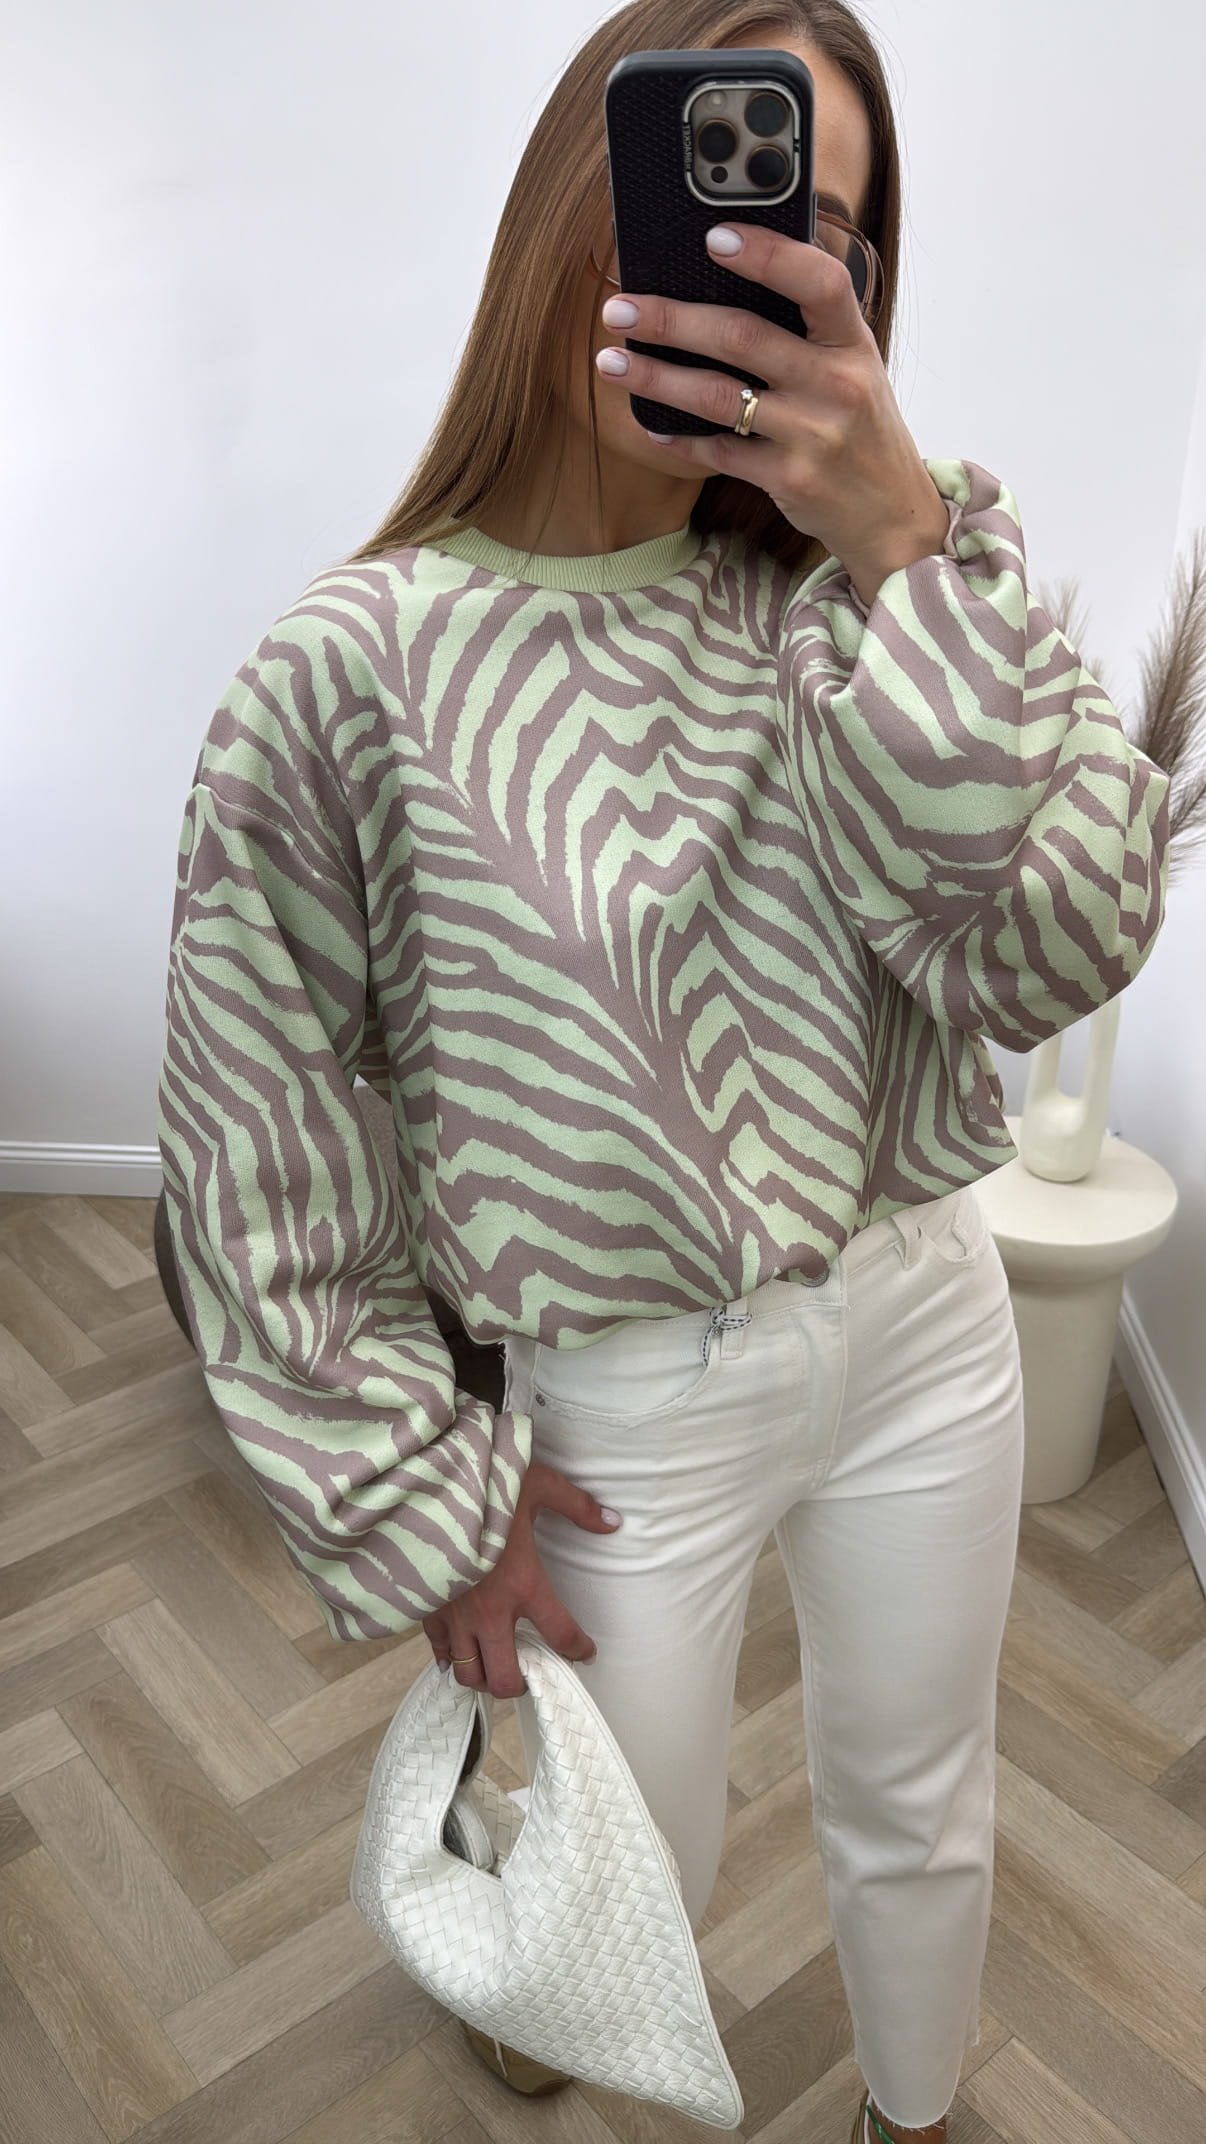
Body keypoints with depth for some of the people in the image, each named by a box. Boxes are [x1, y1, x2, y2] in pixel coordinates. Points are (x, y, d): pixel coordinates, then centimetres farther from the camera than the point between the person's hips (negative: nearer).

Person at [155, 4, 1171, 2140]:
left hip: (926, 1322, 4)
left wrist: (915, 550, -29)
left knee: (919, 1820, 26)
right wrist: (416, 1498, -6)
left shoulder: (840, 595, -7)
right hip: (630, 1407, -3)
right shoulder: (356, 669, -17)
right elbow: (256, 1140, -11)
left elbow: (1053, 950, -18)